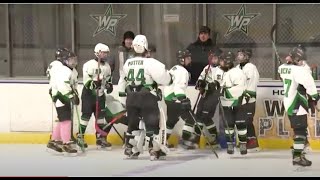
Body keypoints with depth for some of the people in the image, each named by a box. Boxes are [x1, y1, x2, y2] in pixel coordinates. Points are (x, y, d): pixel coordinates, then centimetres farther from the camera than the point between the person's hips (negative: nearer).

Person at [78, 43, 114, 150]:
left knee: (101, 116, 7)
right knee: (86, 115, -5)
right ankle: (80, 137, 4)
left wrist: (109, 85, 4)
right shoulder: (89, 64, -13)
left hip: (100, 94, 7)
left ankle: (100, 138, 14)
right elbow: (86, 80, -18)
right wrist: (93, 84, -34)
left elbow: (108, 79, 23)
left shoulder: (107, 66, 11)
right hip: (88, 93, -7)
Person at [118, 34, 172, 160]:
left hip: (131, 98, 6)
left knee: (133, 123, 18)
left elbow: (122, 80, 20)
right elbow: (163, 78, -16)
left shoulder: (127, 64, 7)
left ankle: (130, 150, 21)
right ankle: (155, 151, -4)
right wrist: (167, 74, 4)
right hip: (147, 98, -6)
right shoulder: (150, 63, -12)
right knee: (153, 123, 0)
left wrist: (122, 92, 32)